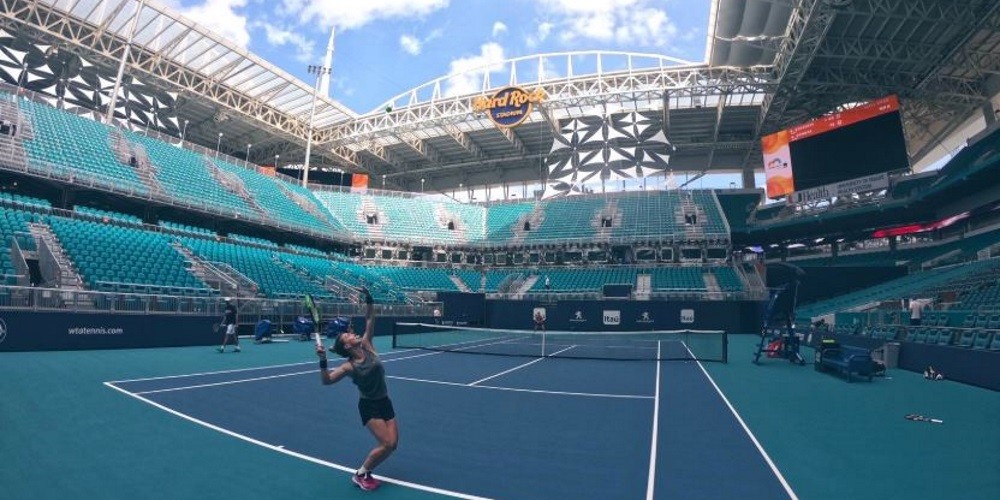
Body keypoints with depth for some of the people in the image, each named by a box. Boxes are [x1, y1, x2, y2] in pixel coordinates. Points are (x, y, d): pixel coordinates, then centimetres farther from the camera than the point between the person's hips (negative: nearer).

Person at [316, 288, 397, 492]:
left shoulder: (367, 347, -3)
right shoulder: (349, 367, -14)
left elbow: (370, 321, -4)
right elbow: (326, 380, -23)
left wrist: (369, 300, -13)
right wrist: (322, 361, -37)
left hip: (385, 403, 6)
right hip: (369, 406, -5)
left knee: (392, 444, 2)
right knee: (386, 443, -12)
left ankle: (366, 471, 24)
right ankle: (360, 475, 10)